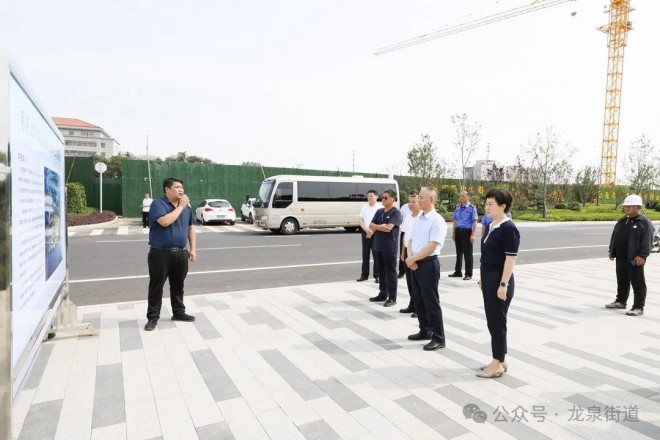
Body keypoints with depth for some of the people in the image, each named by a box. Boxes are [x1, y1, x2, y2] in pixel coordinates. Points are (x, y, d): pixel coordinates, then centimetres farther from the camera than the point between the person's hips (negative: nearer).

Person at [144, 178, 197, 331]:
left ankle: (178, 312, 27)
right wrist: (180, 206, -16)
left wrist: (193, 249, 7)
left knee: (178, 285, 14)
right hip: (160, 253, -5)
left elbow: (191, 228, 14)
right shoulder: (158, 203, -9)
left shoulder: (186, 206, 10)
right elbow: (165, 221, -26)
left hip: (181, 253, 5)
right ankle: (152, 317, 14)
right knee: (156, 285, 3)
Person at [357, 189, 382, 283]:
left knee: (376, 255, -1)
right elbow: (361, 220, 7)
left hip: (376, 233, -4)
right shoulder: (364, 207, 9)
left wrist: (372, 231, -14)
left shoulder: (380, 207, -5)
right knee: (365, 255, 8)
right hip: (365, 233, 4)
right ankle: (364, 275, 15)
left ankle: (377, 275, 6)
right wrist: (366, 230, -10)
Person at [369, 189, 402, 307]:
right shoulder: (379, 211, 12)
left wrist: (376, 227, -5)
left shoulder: (396, 212, -10)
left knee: (390, 272, 0)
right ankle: (383, 294, 25)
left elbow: (388, 228, -20)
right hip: (378, 246, 7)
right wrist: (381, 226, -10)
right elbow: (371, 225, 8)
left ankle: (392, 297, 7)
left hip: (390, 247, -7)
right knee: (381, 271, 14)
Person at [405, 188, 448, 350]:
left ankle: (438, 338, 12)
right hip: (415, 264, 8)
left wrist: (413, 258, -14)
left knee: (431, 302, 0)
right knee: (418, 300, 16)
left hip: (429, 264, -8)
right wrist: (410, 258, -5)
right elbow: (411, 240, 12)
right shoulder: (418, 219, 11)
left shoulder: (437, 220, -13)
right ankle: (425, 331, 32)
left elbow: (432, 246, -19)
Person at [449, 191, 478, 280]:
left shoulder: (472, 208, -8)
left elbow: (474, 222, -11)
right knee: (458, 252, 14)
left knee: (467, 253, 2)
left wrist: (473, 235, -16)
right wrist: (453, 233, 14)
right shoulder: (457, 207, 10)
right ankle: (457, 272, 24)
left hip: (467, 231, -6)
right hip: (458, 231, 6)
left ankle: (468, 274, 11)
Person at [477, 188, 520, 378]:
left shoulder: (508, 228, -16)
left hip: (499, 281, -9)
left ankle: (497, 365, 13)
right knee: (492, 321, 15)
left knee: (498, 322, 1)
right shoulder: (491, 226, 10)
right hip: (488, 280, 9)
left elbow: (510, 259, -19)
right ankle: (500, 360, 27)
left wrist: (504, 284, -21)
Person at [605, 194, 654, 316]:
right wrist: (612, 250, 15)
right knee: (622, 282, 18)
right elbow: (614, 236, 19)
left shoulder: (645, 222, -8)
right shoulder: (622, 221, 14)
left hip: (635, 259, -7)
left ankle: (639, 307, 6)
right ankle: (621, 301, 31)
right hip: (620, 258, 7)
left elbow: (647, 241, -14)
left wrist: (642, 255, -20)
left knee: (638, 284, 0)